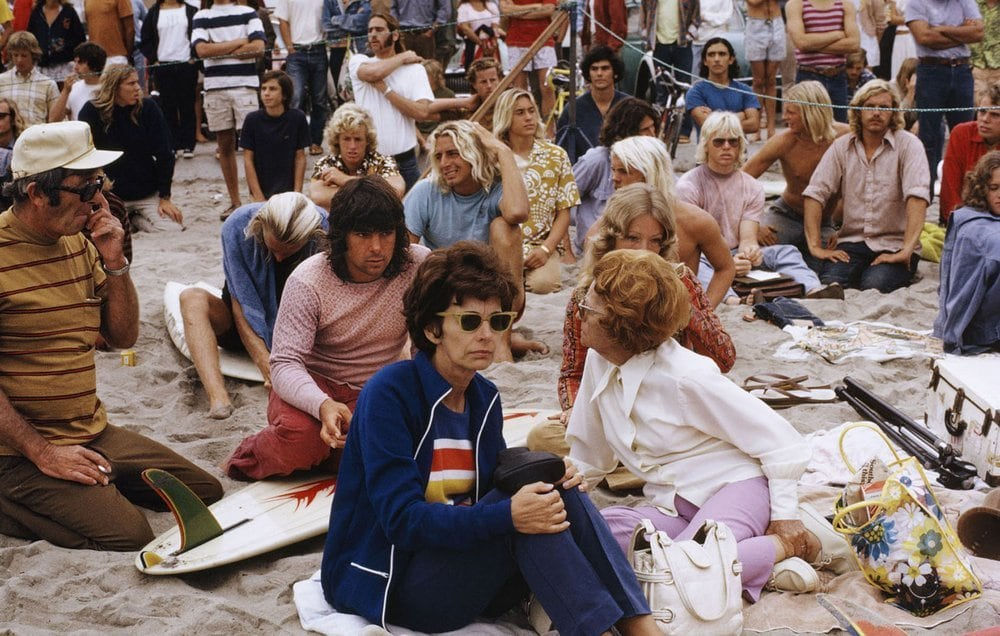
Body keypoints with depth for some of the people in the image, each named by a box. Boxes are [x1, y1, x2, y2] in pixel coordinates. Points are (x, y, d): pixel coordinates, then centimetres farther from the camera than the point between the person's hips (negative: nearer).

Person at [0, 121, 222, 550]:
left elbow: (123, 336, 10)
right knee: (129, 538, -24)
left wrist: (114, 262, -4)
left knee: (207, 493, 4)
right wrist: (43, 453, -19)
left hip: (93, 434, 8)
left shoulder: (77, 243, 8)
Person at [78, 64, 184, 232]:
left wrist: (165, 197, -7)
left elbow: (164, 154, -4)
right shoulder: (91, 112, -8)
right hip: (110, 195, -1)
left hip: (147, 193, 1)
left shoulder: (148, 108, -5)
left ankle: (135, 219, 15)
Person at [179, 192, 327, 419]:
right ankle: (218, 398, -47)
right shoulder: (237, 227, -23)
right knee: (192, 298, -29)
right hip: (245, 325, 0)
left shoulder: (325, 232, -21)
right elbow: (242, 305, -24)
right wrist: (265, 362, -35)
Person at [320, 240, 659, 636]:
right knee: (520, 514, -27)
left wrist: (545, 479, -14)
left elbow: (494, 493, 7)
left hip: (461, 558, 7)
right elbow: (402, 518, -25)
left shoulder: (485, 397, 5)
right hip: (386, 581, -6)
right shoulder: (388, 394, -17)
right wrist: (508, 514, -36)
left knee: (555, 494, -16)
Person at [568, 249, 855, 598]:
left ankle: (793, 542, -7)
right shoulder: (597, 363, -1)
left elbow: (778, 439, -14)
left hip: (738, 485, -7)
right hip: (674, 506, 7)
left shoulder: (685, 376, -20)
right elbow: (589, 456, 13)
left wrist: (784, 516, -12)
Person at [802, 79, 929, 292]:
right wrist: (815, 246, -11)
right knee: (829, 282, -28)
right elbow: (815, 194, 1)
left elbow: (917, 196, -16)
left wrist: (906, 251, -27)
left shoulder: (908, 144, -4)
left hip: (894, 244, -2)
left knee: (873, 286, -30)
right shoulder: (841, 147, 7)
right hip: (852, 241, 2)